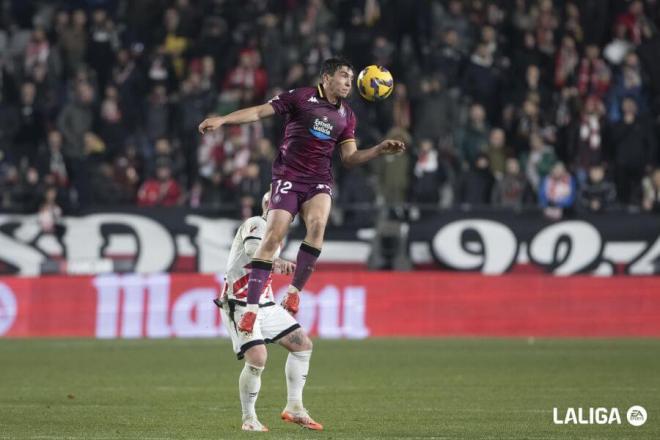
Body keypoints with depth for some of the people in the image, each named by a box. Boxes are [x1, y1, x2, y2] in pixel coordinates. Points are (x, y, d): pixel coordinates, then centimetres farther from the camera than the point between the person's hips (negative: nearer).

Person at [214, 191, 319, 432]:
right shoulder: (256, 224, -13)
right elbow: (252, 248, -37)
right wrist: (277, 261, -51)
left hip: (264, 304, 10)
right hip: (240, 304, -10)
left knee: (302, 344, 5)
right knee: (257, 358, -21)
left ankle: (294, 408, 13)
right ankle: (249, 419, -5)